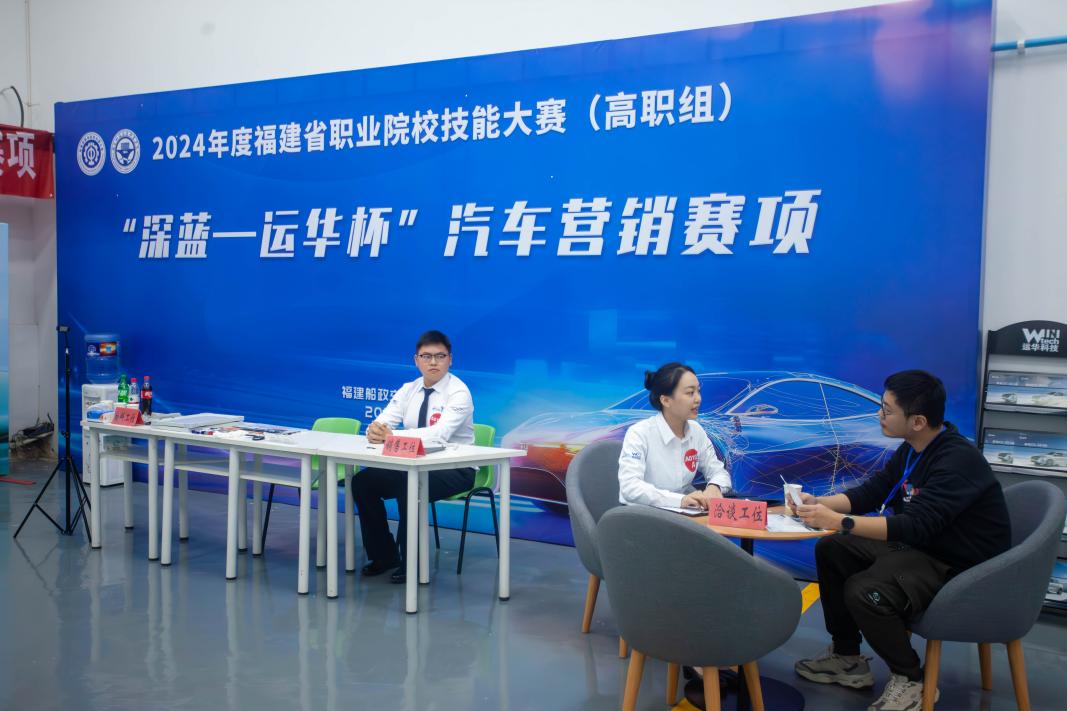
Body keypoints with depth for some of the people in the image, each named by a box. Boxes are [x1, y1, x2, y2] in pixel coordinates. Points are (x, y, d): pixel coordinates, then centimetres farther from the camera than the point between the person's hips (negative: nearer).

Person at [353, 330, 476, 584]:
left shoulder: (458, 392, -16)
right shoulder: (409, 390, 4)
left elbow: (440, 433, -32)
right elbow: (383, 422, -7)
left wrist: (392, 436, -39)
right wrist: (375, 431, -33)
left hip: (454, 470, -7)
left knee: (409, 487, -34)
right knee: (362, 482, -10)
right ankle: (383, 556, 5)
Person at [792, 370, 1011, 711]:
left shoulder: (958, 461, -26)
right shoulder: (912, 449, 2)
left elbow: (916, 526, -35)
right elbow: (871, 491, 8)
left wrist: (838, 522, -37)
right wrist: (820, 503, -9)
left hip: (957, 567, -10)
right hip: (918, 545, 10)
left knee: (864, 592, -29)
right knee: (830, 551, 6)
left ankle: (911, 680, -4)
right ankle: (847, 658, 14)